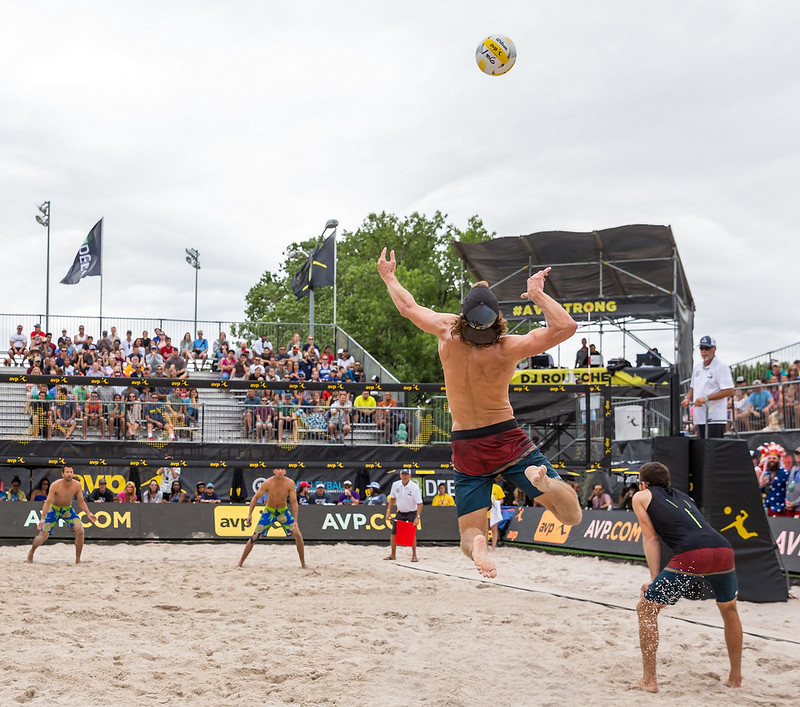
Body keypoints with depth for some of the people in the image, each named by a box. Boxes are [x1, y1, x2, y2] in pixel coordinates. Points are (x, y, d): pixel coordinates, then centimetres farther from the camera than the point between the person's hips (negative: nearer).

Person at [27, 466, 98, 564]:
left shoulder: (77, 485, -16)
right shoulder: (55, 485, -25)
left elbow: (81, 502, -3)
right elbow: (48, 502, -23)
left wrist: (89, 514, -15)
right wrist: (42, 519, -33)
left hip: (68, 509, 2)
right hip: (54, 509, -2)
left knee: (80, 531, -19)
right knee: (43, 535, -7)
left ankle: (78, 559, -7)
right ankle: (31, 552, 25)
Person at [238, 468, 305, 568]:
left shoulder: (290, 483, -20)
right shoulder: (267, 483, -22)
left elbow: (294, 502, -15)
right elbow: (255, 497, -10)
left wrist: (295, 521, -22)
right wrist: (250, 515, -14)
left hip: (283, 511, 1)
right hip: (269, 511, -1)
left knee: (298, 536, -10)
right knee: (255, 537, -6)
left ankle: (303, 563, 4)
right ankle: (240, 562, 6)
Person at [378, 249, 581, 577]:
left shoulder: (448, 331, -12)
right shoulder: (507, 348, -20)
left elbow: (408, 307, 6)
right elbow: (565, 327, -26)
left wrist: (389, 277, 24)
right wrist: (538, 295, -15)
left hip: (468, 451, 3)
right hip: (508, 440, -3)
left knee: (469, 534, 10)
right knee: (572, 515, -2)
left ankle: (478, 545, -28)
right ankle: (542, 479, -34)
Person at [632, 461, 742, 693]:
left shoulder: (642, 497, 21)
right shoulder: (682, 496, 35)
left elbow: (651, 538, 13)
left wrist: (654, 579, 10)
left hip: (692, 557, -6)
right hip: (724, 550, 6)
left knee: (646, 610, 10)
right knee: (729, 609, 31)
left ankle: (649, 680, 6)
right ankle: (735, 677, 37)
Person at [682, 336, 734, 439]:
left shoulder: (722, 367, -6)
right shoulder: (697, 367, 17)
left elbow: (729, 391, -14)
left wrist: (706, 398, -18)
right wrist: (687, 398, 6)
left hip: (715, 419, -7)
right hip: (699, 418, 7)